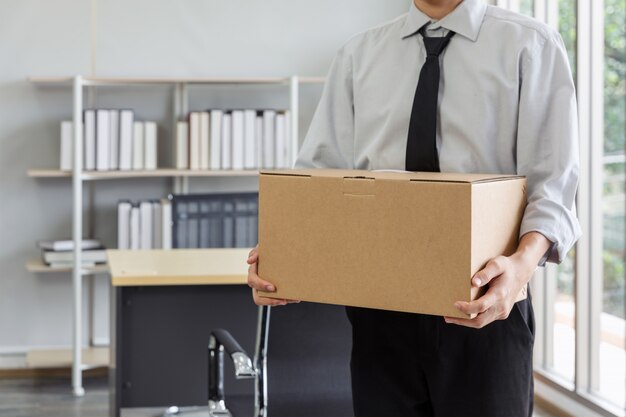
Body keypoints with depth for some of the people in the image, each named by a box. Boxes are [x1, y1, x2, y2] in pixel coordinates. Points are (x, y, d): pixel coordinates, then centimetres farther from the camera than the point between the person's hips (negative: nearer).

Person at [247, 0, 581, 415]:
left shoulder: (530, 46, -1)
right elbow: (322, 170, 5)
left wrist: (522, 264, -29)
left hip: (487, 303, -2)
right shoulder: (359, 54, 10)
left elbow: (553, 183, -10)